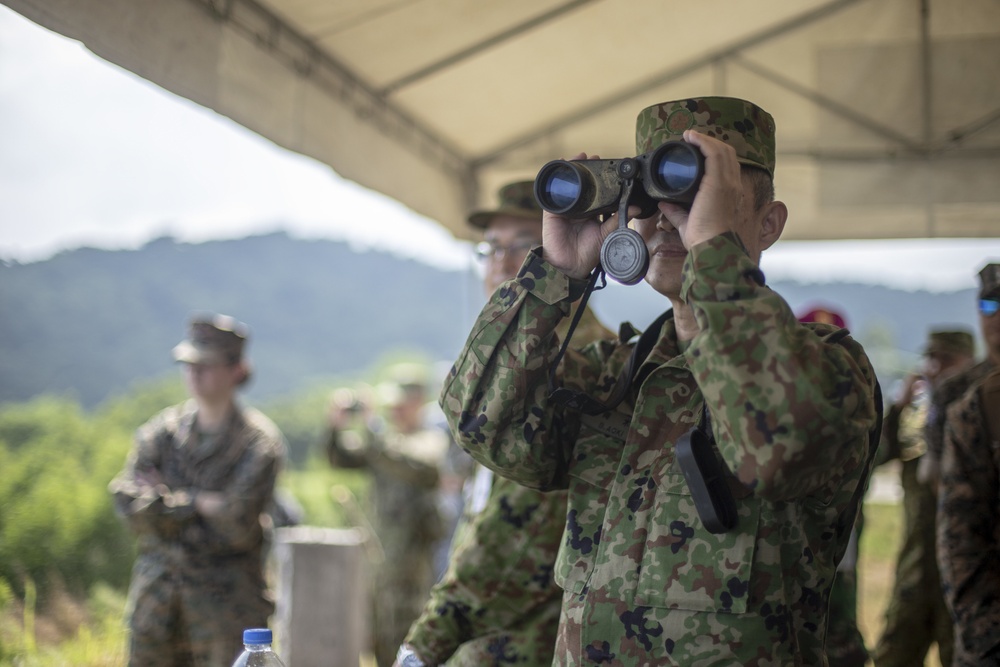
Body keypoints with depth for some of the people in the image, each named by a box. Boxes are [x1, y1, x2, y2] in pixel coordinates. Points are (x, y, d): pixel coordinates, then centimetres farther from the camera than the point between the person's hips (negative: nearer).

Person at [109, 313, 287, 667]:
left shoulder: (259, 441, -7)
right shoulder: (162, 430, 6)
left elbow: (238, 524, -16)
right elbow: (131, 505, -5)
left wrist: (168, 501, -7)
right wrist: (199, 502, -11)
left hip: (228, 598, -4)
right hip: (158, 594, 4)